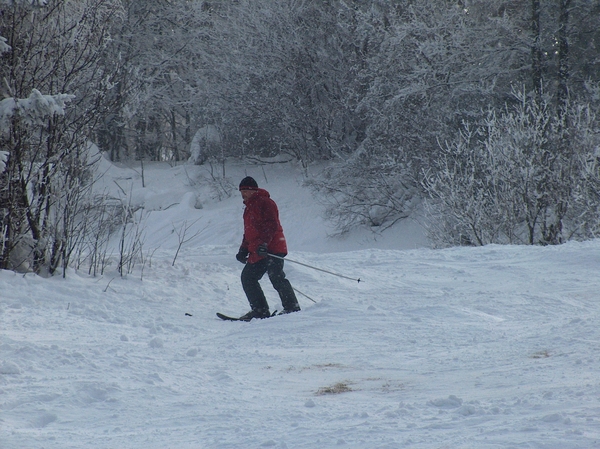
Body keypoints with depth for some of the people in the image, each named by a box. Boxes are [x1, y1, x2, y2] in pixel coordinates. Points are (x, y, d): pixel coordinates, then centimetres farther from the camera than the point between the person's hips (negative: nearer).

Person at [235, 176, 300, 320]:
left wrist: (263, 243, -27)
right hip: (256, 253, 10)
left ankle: (292, 307, -14)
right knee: (247, 277, 7)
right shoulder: (249, 207, 24)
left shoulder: (264, 202, -7)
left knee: (276, 278, -16)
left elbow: (272, 225, -17)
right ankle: (260, 310, 7)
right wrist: (243, 250, 19)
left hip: (271, 249, -10)